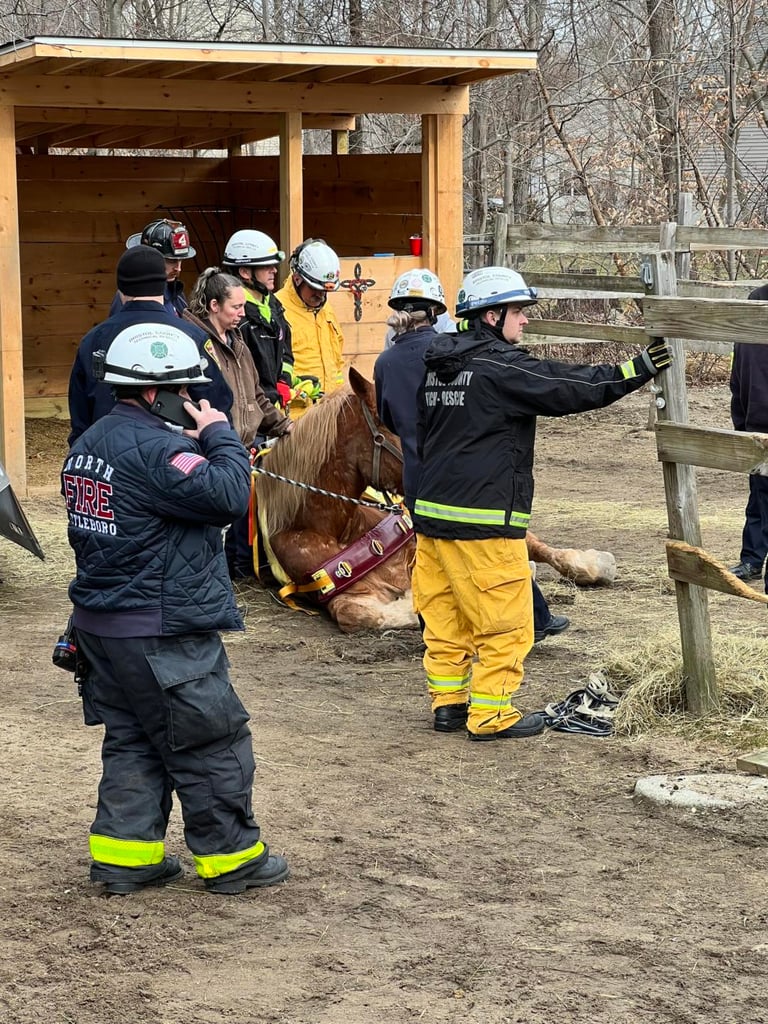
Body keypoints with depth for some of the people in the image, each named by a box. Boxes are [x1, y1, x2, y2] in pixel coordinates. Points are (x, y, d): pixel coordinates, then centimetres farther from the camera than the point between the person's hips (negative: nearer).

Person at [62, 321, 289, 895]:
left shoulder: (90, 443, 11)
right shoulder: (154, 448, -21)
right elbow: (228, 496, -29)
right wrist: (220, 436, -12)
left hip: (100, 625, 10)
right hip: (162, 635, -10)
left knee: (131, 741, 17)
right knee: (212, 745, 4)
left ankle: (124, 857, 20)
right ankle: (231, 858, 14)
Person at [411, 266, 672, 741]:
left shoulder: (438, 367, 13)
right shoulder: (500, 367, -14)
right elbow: (573, 387, -17)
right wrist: (637, 370, -12)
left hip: (432, 511, 9)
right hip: (483, 521, -9)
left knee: (445, 616, 15)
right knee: (505, 622, 0)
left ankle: (448, 701, 22)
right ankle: (491, 715, 3)